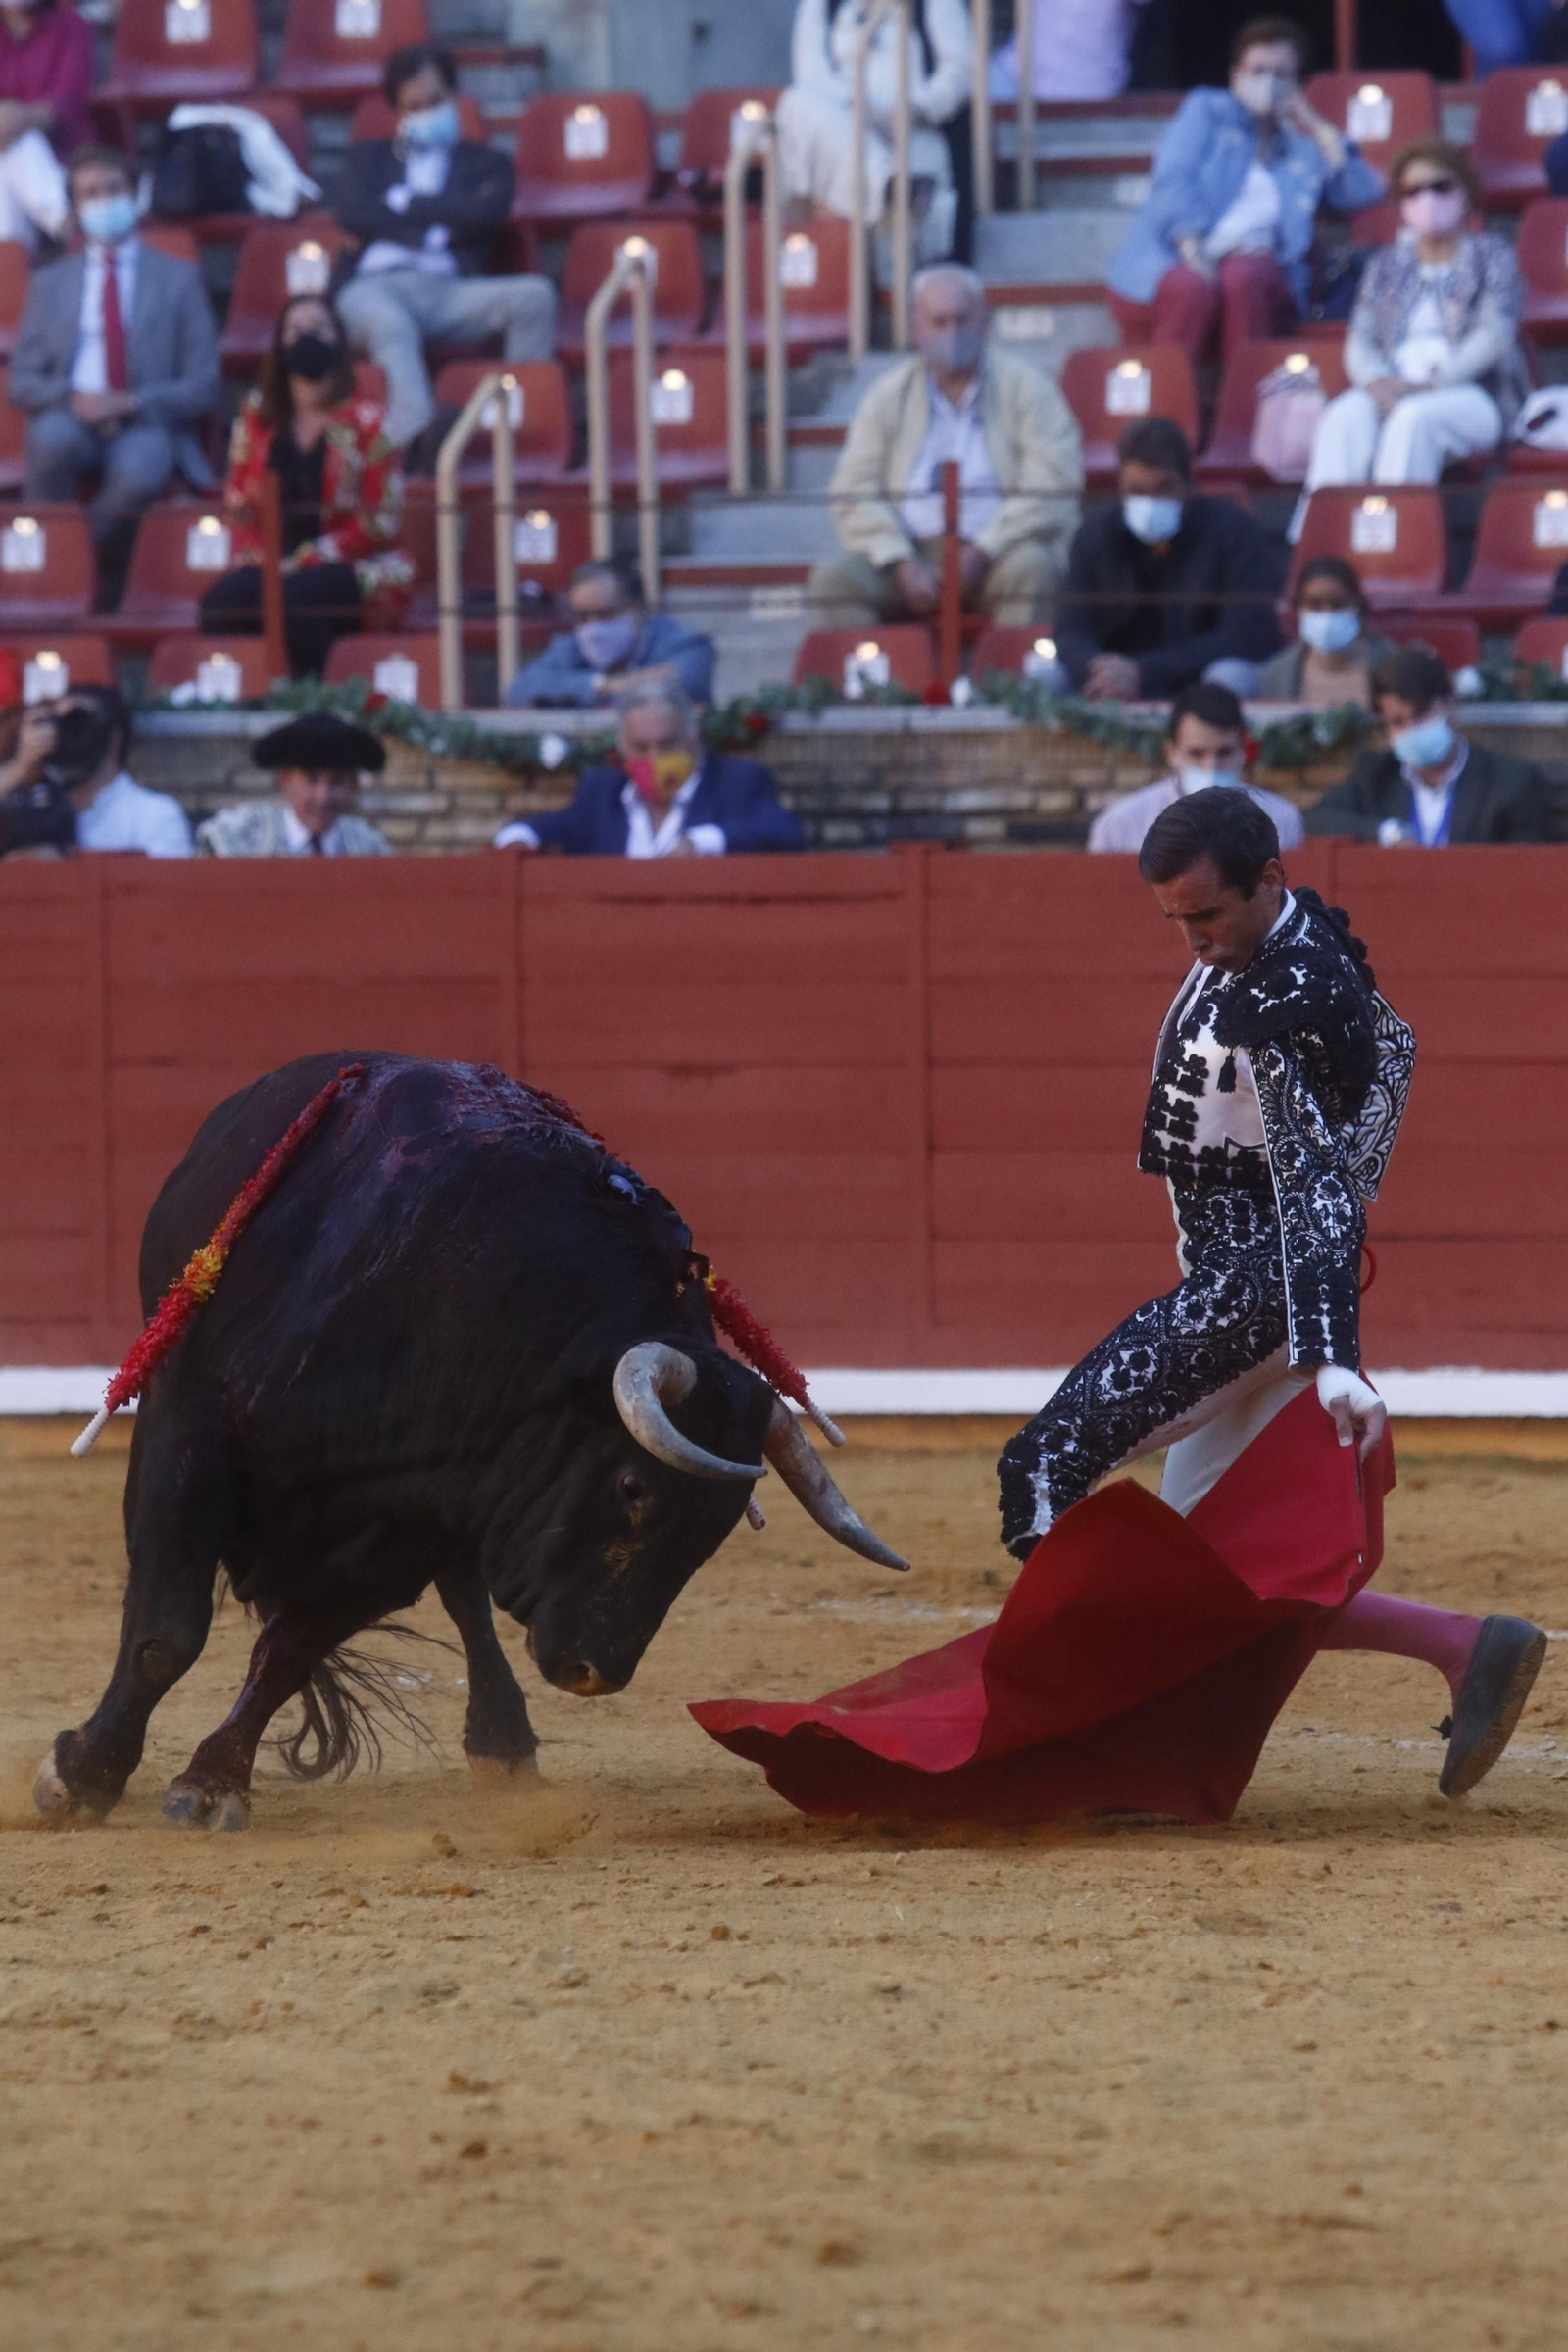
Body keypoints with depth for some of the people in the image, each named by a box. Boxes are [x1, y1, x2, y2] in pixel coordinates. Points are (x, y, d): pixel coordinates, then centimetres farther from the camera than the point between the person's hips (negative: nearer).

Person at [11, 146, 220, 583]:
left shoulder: (179, 277, 15)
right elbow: (21, 381, 14)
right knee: (52, 440, -37)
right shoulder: (50, 282, 20)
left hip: (148, 428, -1)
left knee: (138, 473, -38)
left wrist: (133, 404, -10)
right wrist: (72, 399, -9)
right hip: (71, 420, 1)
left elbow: (203, 385, 7)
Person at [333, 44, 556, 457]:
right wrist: (436, 222, 2)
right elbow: (351, 211, 8)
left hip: (447, 291, 1)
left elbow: (487, 211, 3)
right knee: (391, 324, -41)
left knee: (534, 295, -29)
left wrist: (406, 206, 7)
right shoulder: (369, 157, 30)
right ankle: (419, 439, -60)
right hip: (376, 285, -1)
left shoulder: (484, 163, 27)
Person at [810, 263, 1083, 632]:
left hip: (997, 550, -2)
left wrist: (980, 554, -17)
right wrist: (903, 564, -13)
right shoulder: (889, 394, 10)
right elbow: (855, 497, 4)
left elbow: (1051, 492, -6)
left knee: (1031, 568, -36)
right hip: (915, 551, 2)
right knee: (834, 577, -25)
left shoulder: (1024, 386, 4)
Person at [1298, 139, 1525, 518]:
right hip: (1393, 392, 3)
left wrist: (1432, 383, -18)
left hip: (1473, 394, -3)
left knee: (1413, 418, -38)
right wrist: (1378, 382, -13)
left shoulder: (1491, 256, 11)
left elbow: (1494, 335, -4)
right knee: (1343, 418, -32)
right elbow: (1359, 341, 12)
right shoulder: (1386, 266, 22)